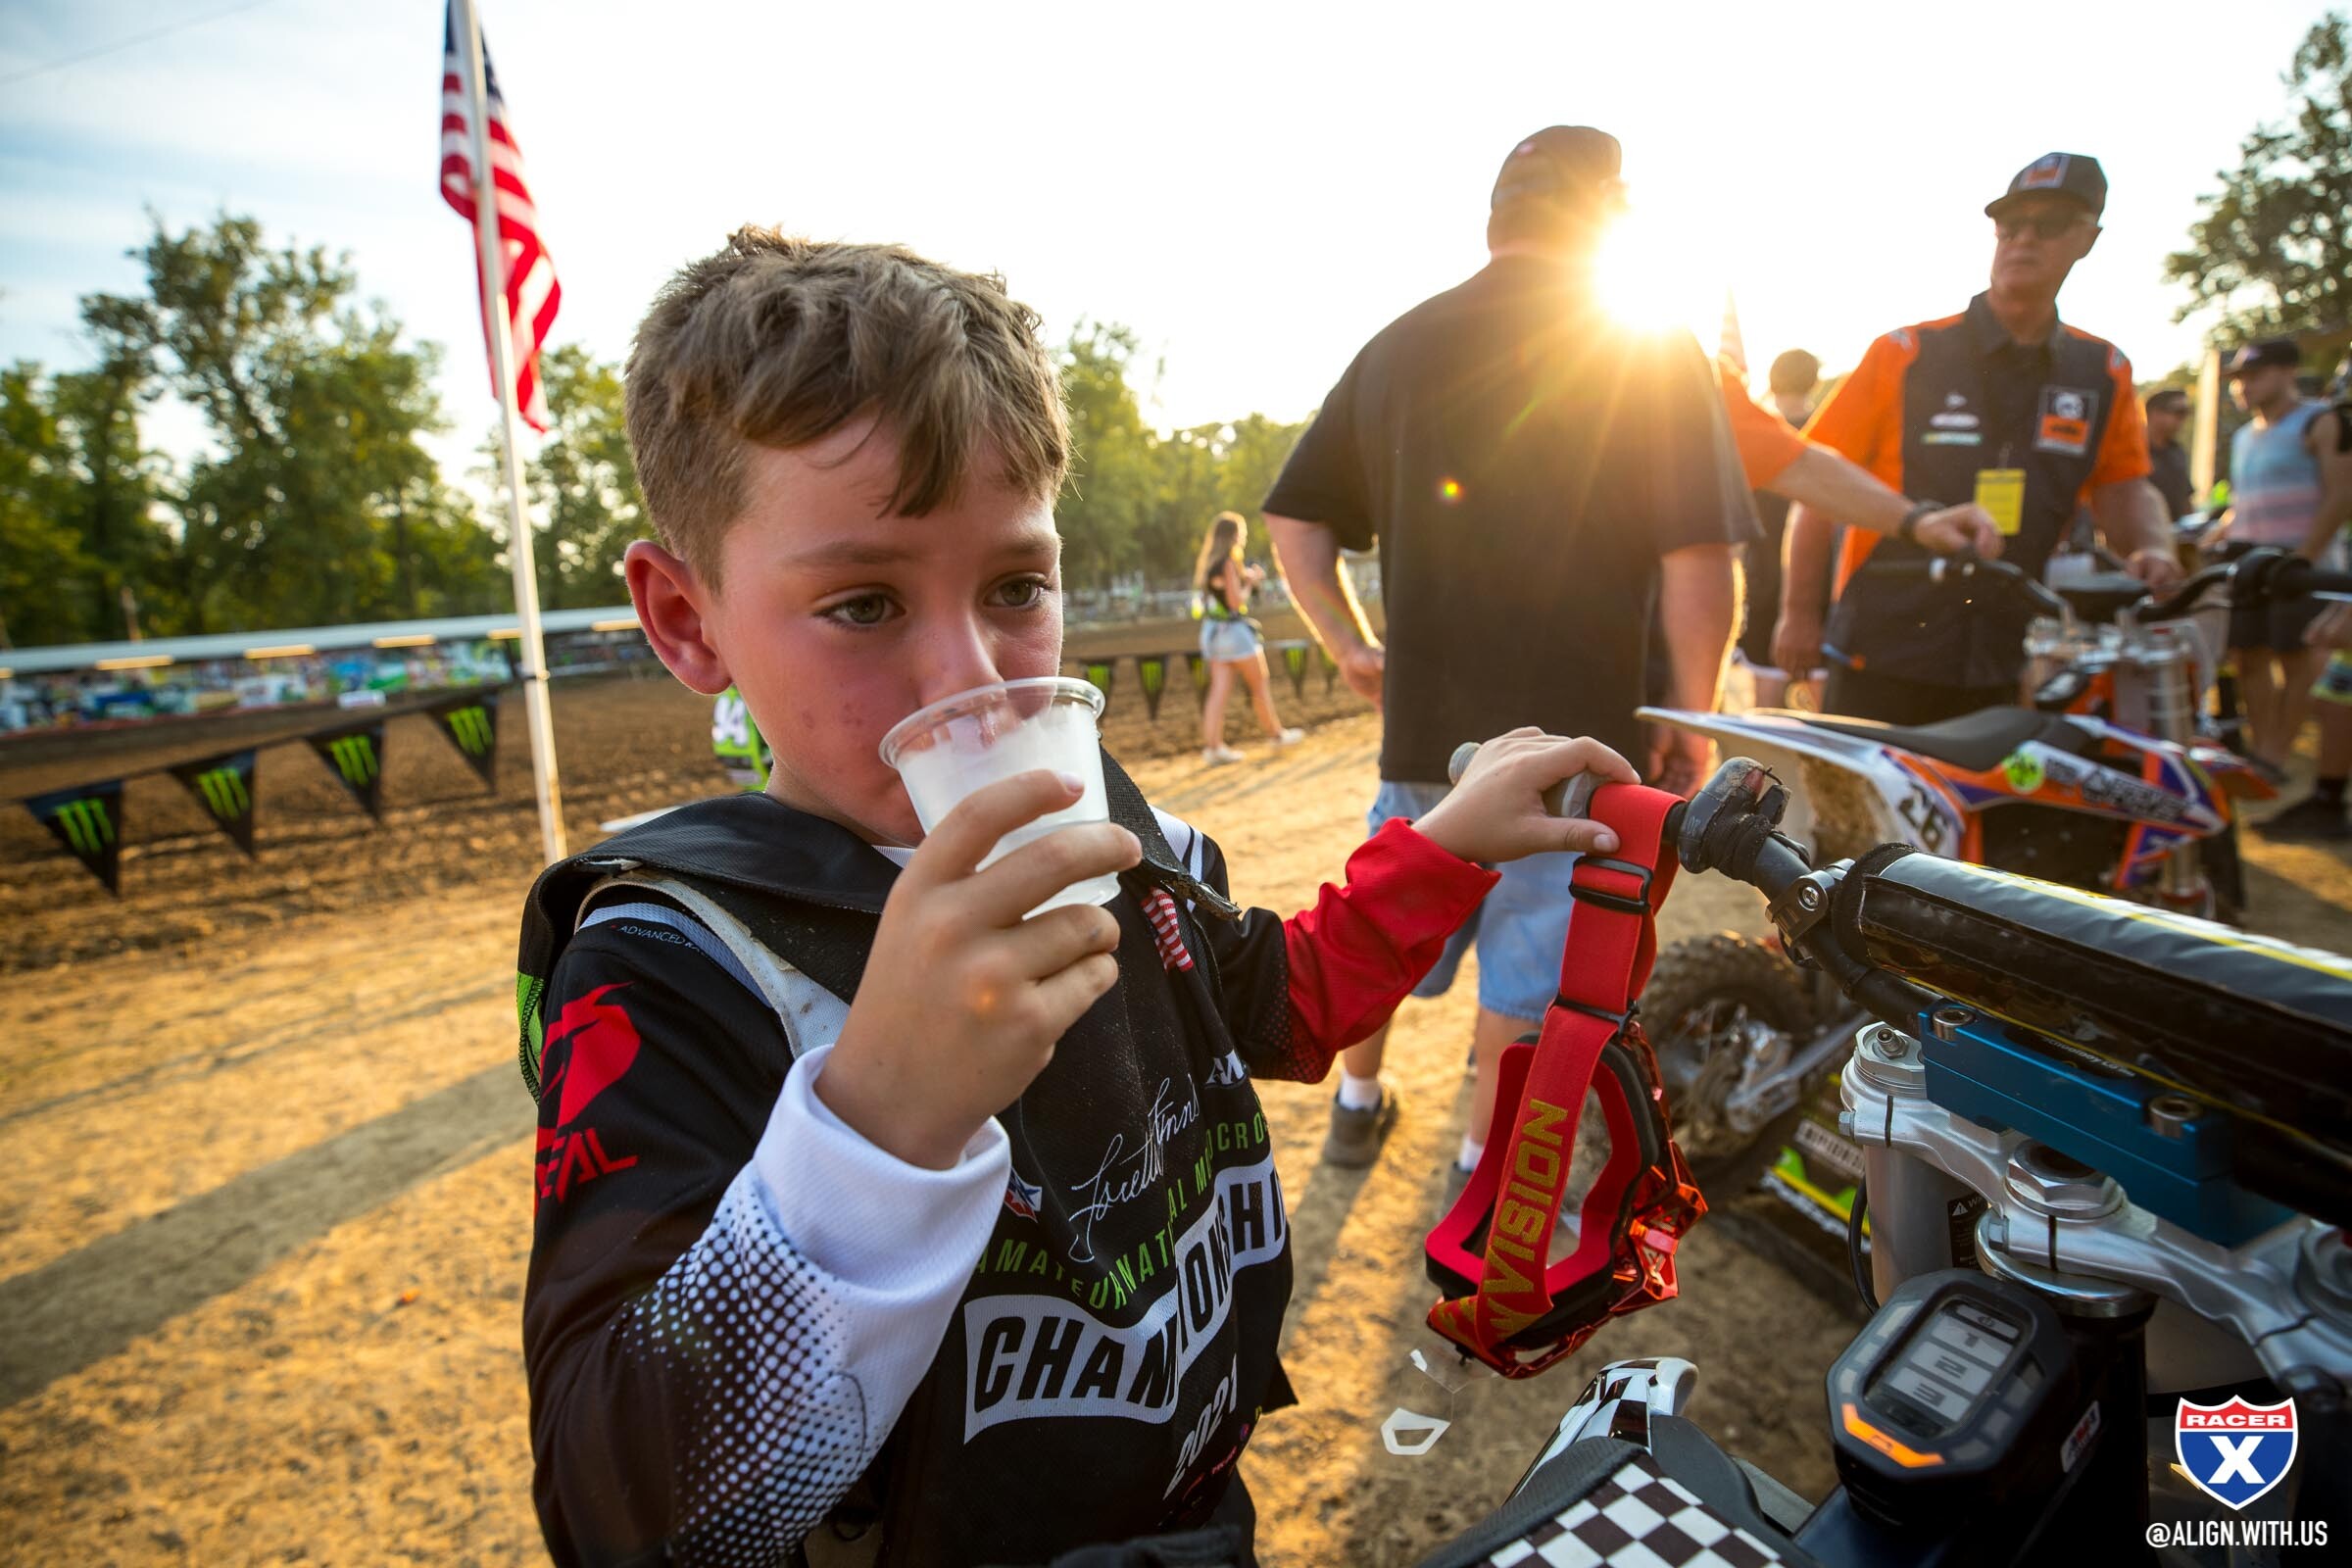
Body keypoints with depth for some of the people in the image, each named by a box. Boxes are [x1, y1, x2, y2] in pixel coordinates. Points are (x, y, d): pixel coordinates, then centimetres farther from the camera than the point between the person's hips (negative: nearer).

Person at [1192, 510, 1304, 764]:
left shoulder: (1207, 563, 11)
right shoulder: (1228, 563, -15)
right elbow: (1236, 601, -18)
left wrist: (1245, 577, 14)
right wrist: (1250, 582, -2)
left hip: (1212, 630, 8)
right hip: (1233, 629, -8)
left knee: (1219, 688, 3)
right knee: (1259, 684, 8)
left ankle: (1212, 745, -3)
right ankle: (1275, 733, 21)